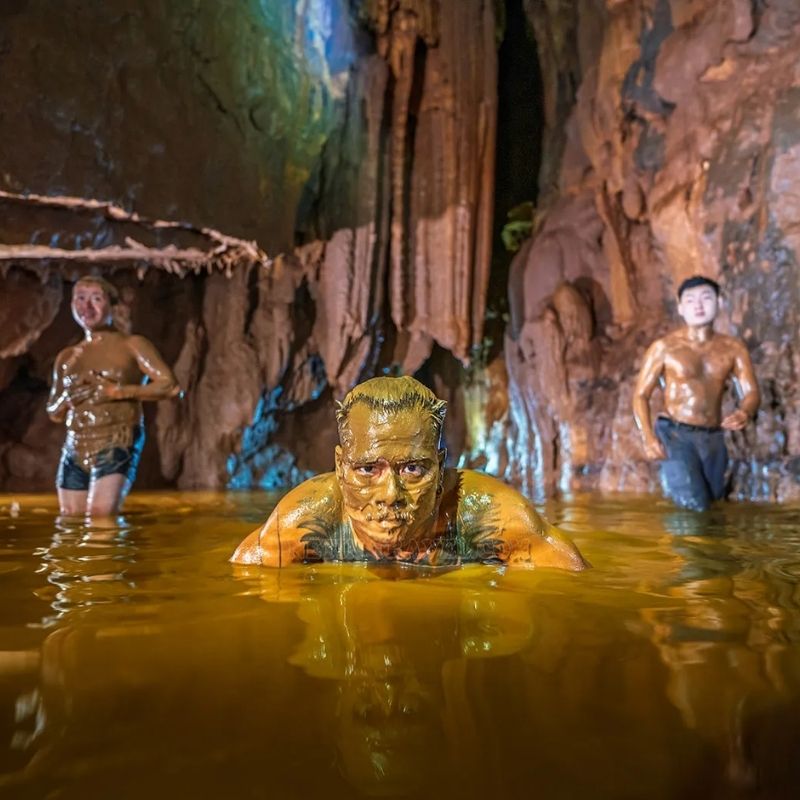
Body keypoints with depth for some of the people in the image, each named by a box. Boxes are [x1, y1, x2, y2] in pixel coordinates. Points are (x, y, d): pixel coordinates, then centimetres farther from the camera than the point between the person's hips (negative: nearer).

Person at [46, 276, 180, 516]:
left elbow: (170, 385, -8)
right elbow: (54, 413, 21)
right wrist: (67, 398, -2)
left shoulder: (131, 345, 2)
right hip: (74, 452, 6)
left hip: (117, 447, -5)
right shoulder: (66, 357, 15)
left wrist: (118, 392, -14)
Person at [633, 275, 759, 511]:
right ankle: (671, 472, 18)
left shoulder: (733, 348, 2)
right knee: (695, 504, -13)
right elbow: (640, 395, -5)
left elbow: (751, 392, -2)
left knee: (714, 495, 18)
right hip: (675, 434, -4)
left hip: (713, 438, 4)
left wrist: (743, 413, -27)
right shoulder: (664, 347, -6)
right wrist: (648, 437, -20)